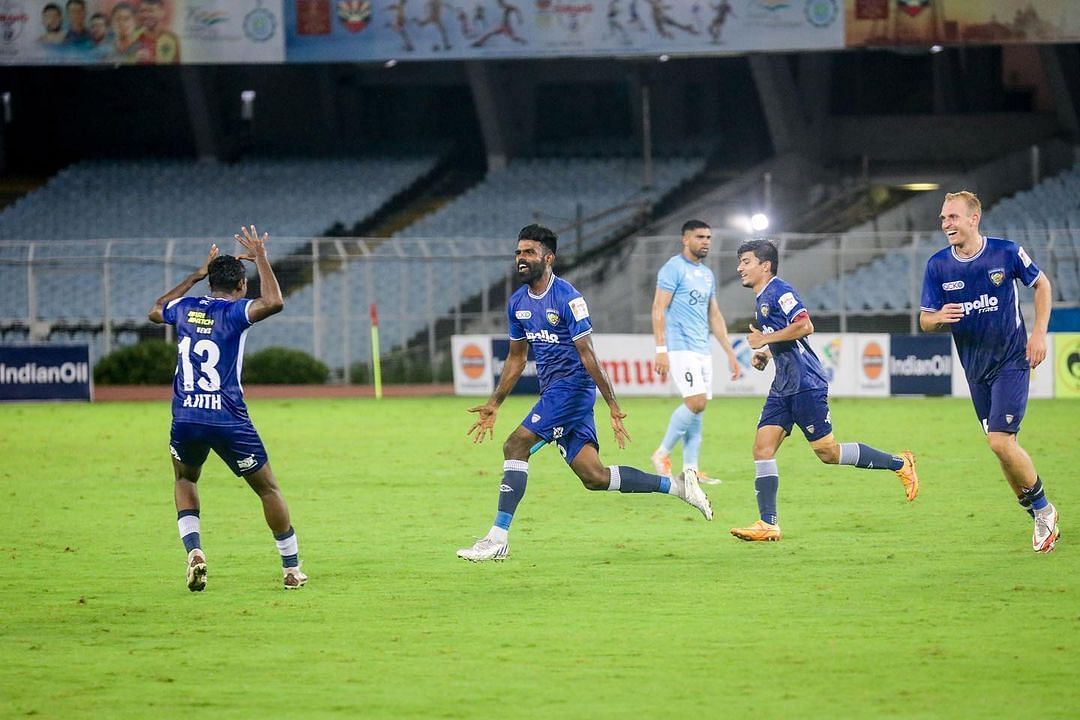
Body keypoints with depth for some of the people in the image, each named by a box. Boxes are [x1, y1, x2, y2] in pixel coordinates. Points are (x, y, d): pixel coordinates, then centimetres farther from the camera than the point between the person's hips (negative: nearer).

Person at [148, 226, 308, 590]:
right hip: (229, 420, -4)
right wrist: (260, 258, -11)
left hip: (185, 419, 4)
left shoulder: (185, 308, 9)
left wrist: (195, 276, 36)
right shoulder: (234, 312, -6)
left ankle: (193, 549, 6)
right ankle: (291, 569, 18)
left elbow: (156, 310, 33)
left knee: (185, 479, 30)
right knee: (267, 489, 13)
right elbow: (274, 302, -25)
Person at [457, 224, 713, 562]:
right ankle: (676, 486, 18)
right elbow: (516, 358, 21)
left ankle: (498, 538, -16)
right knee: (594, 477, 5)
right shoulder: (518, 302, 10)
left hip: (572, 385, -8)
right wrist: (494, 404, 20)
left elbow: (587, 354, -15)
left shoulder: (567, 298, -14)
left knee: (515, 446, -17)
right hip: (552, 391, 8)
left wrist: (612, 404, -16)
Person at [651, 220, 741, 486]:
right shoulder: (673, 269, -6)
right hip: (680, 348, -8)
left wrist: (730, 354, 19)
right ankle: (663, 453, -4)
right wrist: (661, 349, -19)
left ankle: (690, 468, 4)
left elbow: (715, 317, 23)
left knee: (698, 409, 3)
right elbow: (658, 309, -11)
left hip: (702, 351, 8)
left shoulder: (707, 274, 18)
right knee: (696, 403, -17)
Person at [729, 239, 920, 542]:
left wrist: (765, 339, -16)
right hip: (783, 386, 10)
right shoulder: (762, 300, 19)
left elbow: (805, 326, -24)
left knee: (827, 452, -5)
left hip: (806, 383, -10)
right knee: (762, 448, -3)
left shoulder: (779, 291, -11)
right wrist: (764, 354, 15)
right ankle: (767, 524, -5)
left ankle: (899, 463, 10)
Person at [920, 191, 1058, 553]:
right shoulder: (937, 265, -4)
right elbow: (925, 320, 0)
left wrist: (1039, 333, -3)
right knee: (1000, 445, 7)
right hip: (976, 368, 4)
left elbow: (1041, 284, 5)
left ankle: (1042, 507, 5)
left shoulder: (1006, 252, -11)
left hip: (1012, 360, -4)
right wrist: (939, 318, -24)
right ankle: (1041, 517, 24)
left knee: (1001, 441, -17)